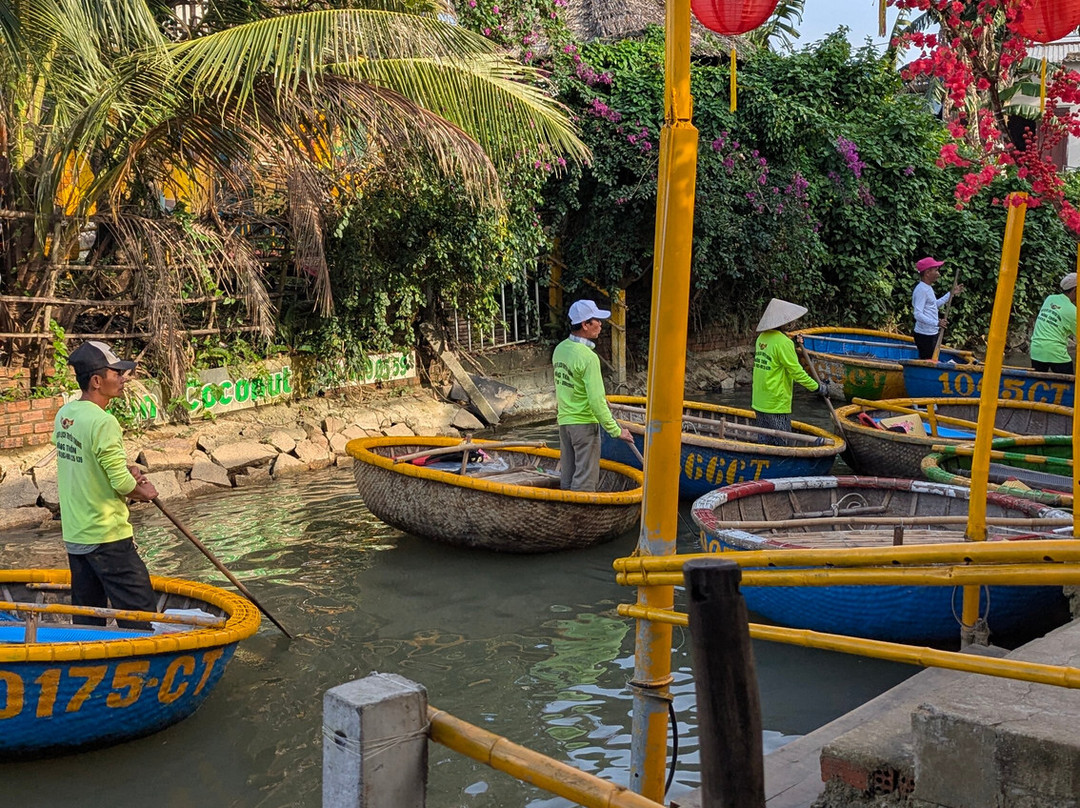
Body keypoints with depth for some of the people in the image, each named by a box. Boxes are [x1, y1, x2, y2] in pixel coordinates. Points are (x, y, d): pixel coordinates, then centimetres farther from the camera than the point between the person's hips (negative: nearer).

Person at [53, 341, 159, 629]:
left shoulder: (63, 415, 6)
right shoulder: (103, 422, -20)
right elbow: (123, 484, -20)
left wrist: (125, 470, 6)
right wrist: (144, 492, 0)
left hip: (73, 535, 9)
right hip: (106, 537, -9)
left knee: (87, 620, 15)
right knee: (140, 616, -2)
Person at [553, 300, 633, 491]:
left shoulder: (560, 349, 4)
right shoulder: (588, 357, -21)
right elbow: (597, 401, -23)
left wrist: (598, 398, 21)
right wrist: (616, 431, -15)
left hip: (564, 421, 8)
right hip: (585, 424, -8)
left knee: (568, 478, 16)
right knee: (584, 482, -1)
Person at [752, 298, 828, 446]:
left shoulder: (761, 338, 7)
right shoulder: (783, 342, -18)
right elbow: (797, 372, -15)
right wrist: (818, 388, -4)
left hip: (759, 402, 8)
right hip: (776, 405, -8)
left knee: (766, 441, 15)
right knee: (779, 445, 0)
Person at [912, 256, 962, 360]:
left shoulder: (928, 288, 13)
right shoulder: (921, 290, -18)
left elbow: (935, 305, 27)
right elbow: (918, 315, -25)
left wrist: (951, 294, 25)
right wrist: (936, 323, -32)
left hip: (932, 333, 10)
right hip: (925, 335, -10)